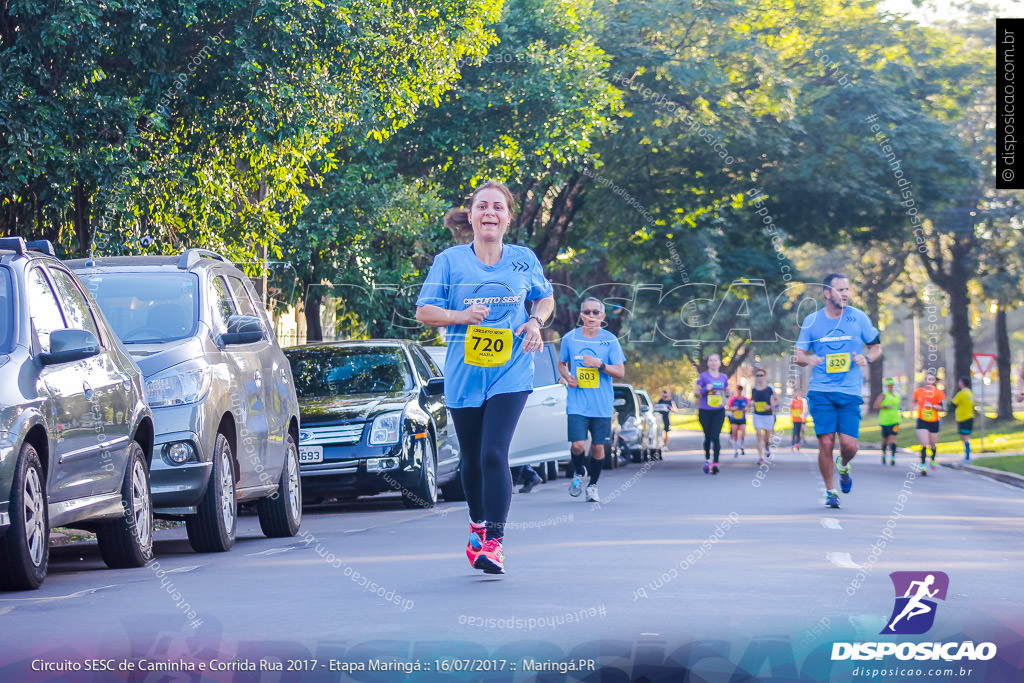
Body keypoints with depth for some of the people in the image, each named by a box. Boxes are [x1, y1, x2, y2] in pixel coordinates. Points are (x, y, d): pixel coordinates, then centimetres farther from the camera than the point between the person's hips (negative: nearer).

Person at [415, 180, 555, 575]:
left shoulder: (524, 260, 5)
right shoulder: (450, 261, 0)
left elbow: (545, 298, 22)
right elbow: (424, 312, 2)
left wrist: (536, 322, 0)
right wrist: (462, 315, -15)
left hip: (510, 373, -1)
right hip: (463, 375, 1)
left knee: (494, 454, -17)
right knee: (472, 459, 12)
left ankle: (495, 542, -16)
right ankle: (478, 523, 39)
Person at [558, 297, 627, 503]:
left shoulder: (610, 340, 0)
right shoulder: (570, 338, 3)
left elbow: (620, 372, -1)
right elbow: (562, 364, 18)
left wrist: (600, 364, -17)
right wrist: (567, 376, -4)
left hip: (602, 406, 0)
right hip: (577, 403, 0)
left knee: (598, 447, 3)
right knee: (578, 445, -11)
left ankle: (593, 485, 23)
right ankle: (578, 472, 20)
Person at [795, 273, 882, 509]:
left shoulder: (859, 318, 4)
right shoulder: (811, 321, 5)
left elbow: (876, 347, 14)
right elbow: (799, 355, 10)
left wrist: (867, 359, -8)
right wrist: (808, 360, -13)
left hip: (850, 392, 0)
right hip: (821, 391, 0)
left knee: (849, 445, -9)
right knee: (826, 443, -7)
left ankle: (843, 465, 27)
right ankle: (830, 491, 11)